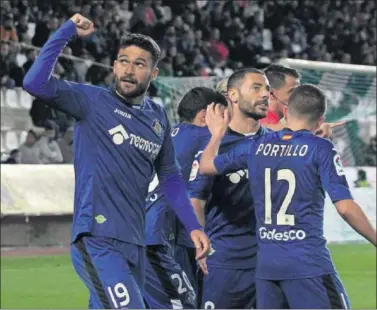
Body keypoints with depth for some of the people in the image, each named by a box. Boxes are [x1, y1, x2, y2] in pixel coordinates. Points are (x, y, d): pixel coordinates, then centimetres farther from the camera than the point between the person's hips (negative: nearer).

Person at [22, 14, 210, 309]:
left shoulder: (158, 117, 13)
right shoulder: (93, 101, -4)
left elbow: (170, 177, 23)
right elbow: (35, 83, -19)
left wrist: (193, 226, 16)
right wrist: (67, 31, -17)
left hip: (134, 242, 7)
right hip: (97, 240, -7)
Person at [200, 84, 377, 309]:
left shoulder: (256, 146, 7)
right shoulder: (320, 149, -6)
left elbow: (207, 166, 20)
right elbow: (345, 207, -12)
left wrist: (218, 134, 37)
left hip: (266, 262, 5)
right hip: (308, 261, -5)